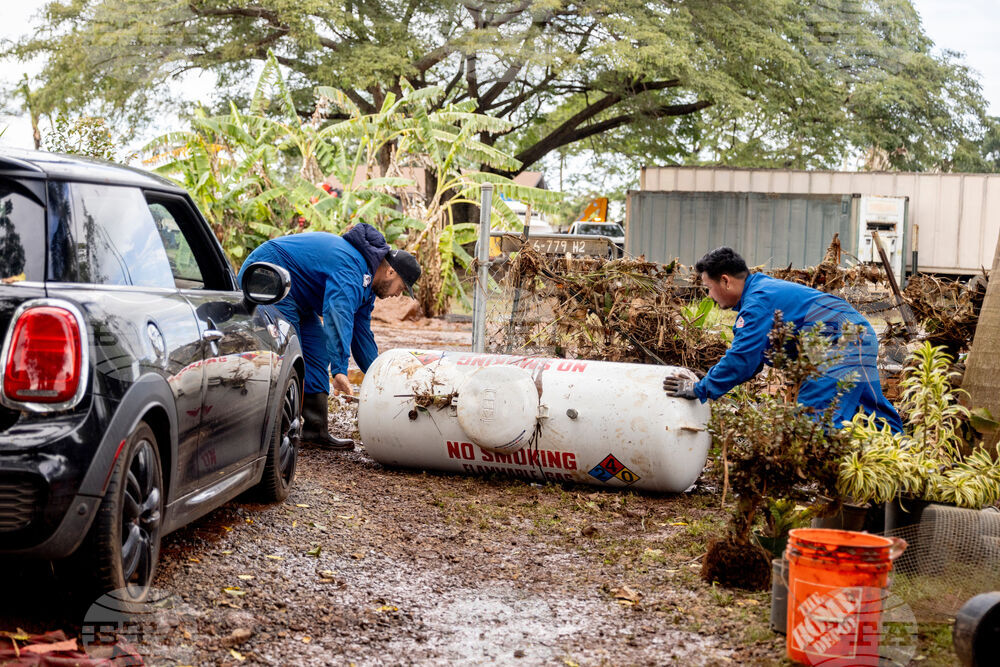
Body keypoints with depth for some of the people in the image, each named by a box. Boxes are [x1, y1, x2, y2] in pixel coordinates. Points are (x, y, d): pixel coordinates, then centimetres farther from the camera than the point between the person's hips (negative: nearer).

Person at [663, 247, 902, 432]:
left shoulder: (758, 302, -17)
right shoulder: (765, 289, 18)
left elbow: (741, 360, -20)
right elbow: (752, 357, 22)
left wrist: (700, 390, -12)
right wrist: (707, 381, 14)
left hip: (842, 347, -11)